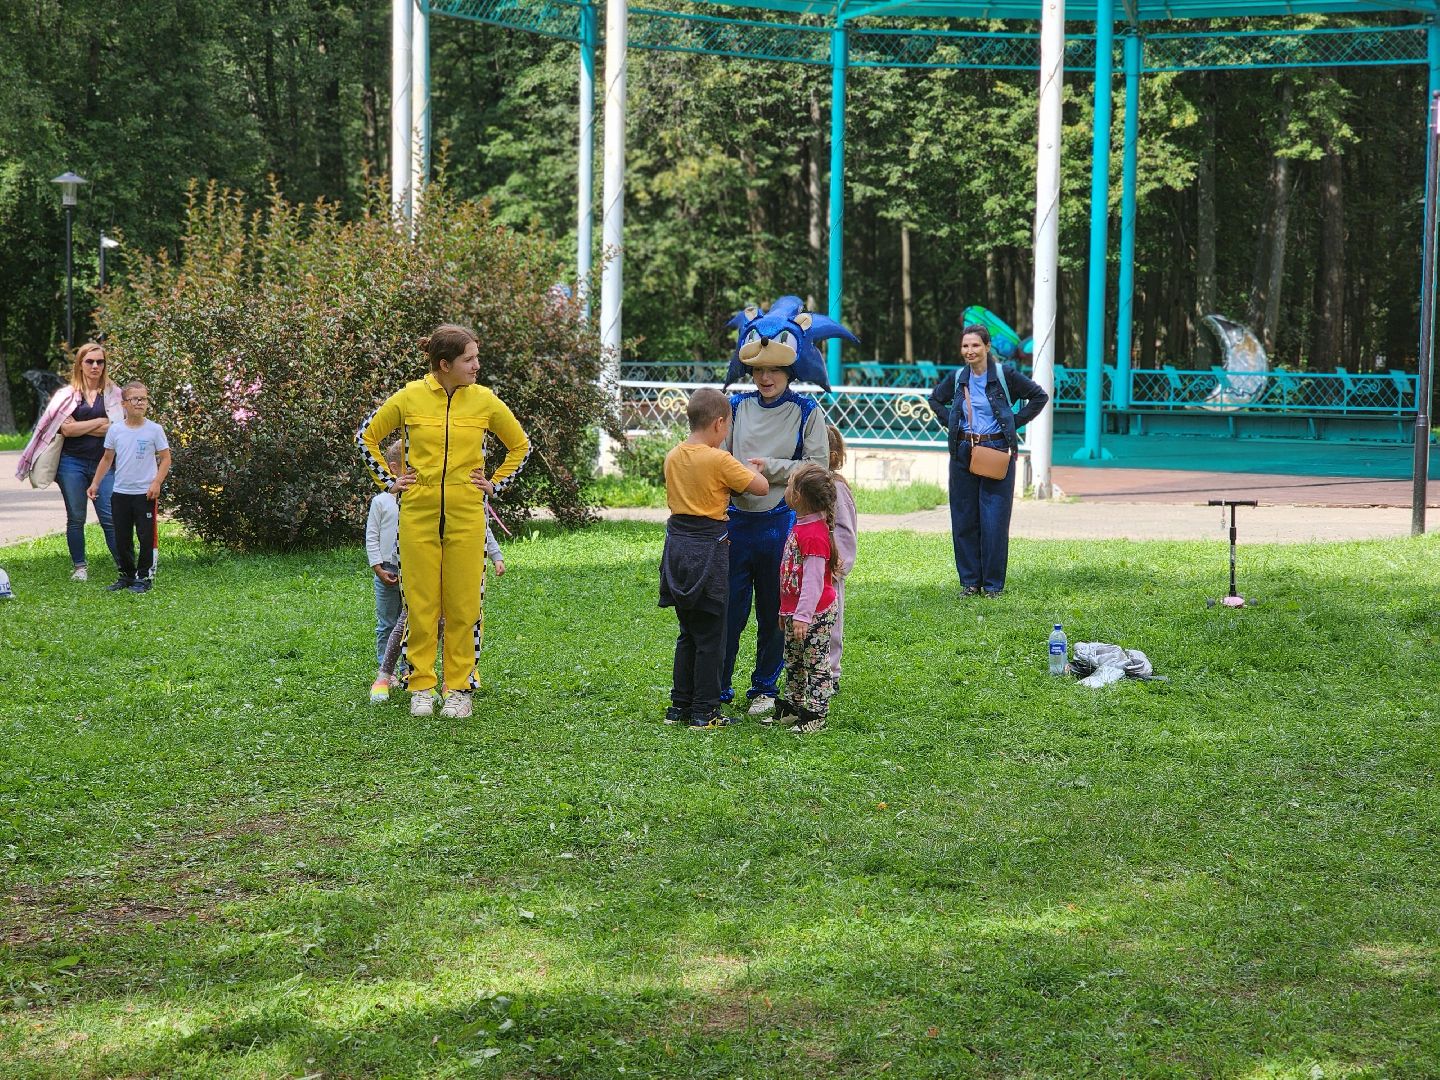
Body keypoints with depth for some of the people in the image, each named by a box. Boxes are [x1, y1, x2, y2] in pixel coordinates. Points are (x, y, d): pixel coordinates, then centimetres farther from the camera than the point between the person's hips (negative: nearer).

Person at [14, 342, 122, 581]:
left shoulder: (113, 393, 6)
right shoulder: (67, 395, 5)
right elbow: (66, 429, -8)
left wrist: (79, 427, -7)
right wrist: (99, 422, -7)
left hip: (104, 463, -1)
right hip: (72, 463, 1)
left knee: (110, 517, -7)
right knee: (75, 518, 6)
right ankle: (79, 567, 15)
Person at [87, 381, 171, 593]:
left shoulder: (154, 430, -5)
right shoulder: (115, 430, 3)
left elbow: (165, 458, -2)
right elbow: (107, 458, 14)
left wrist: (157, 483, -13)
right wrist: (95, 483, 10)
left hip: (145, 493, -3)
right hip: (120, 492, 3)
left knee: (146, 536, 0)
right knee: (121, 538, 8)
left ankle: (143, 577, 8)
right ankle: (127, 575, 19)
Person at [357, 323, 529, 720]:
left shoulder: (485, 401, 0)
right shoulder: (409, 399, -2)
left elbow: (520, 444, 15)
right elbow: (366, 437, 12)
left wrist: (495, 483, 7)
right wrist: (389, 481, 6)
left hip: (466, 515, 1)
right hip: (418, 514, 0)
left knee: (464, 605, 2)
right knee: (420, 603, 3)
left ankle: (460, 687, 12)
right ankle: (421, 687, 12)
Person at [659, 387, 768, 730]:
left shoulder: (672, 457, 6)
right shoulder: (719, 460, -15)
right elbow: (761, 487, -10)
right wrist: (752, 469, 10)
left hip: (677, 546, 7)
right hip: (709, 549, -7)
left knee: (688, 634, 17)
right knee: (710, 636, 2)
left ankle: (680, 705, 20)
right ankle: (705, 711, 4)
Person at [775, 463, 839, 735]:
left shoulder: (814, 534, -23)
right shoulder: (799, 526, 10)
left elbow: (813, 580, -25)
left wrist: (803, 615, -25)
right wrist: (786, 609, 21)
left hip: (815, 614, -10)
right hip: (794, 610, 10)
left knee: (816, 663, -2)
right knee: (793, 661, 19)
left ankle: (816, 714, 3)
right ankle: (793, 704, 31)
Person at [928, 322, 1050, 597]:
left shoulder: (1004, 375, -4)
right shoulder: (957, 378, 6)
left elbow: (1039, 397, 2)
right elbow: (935, 400, 25)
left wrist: (1014, 423, -2)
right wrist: (951, 423, 10)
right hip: (963, 452, 4)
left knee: (994, 520, -4)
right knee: (964, 519, 5)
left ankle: (993, 582, 5)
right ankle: (969, 580, 15)